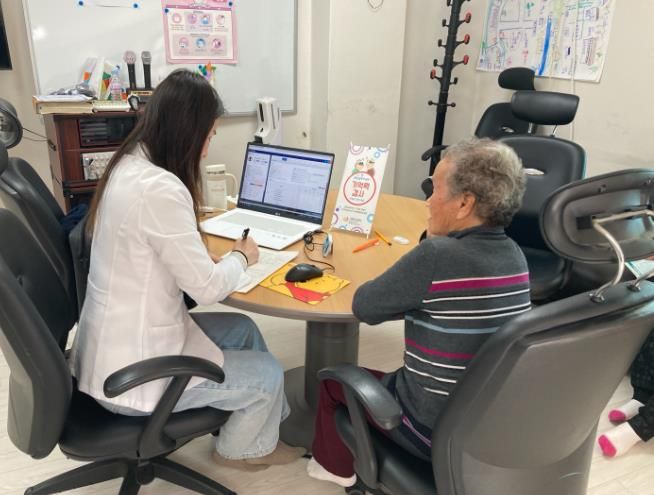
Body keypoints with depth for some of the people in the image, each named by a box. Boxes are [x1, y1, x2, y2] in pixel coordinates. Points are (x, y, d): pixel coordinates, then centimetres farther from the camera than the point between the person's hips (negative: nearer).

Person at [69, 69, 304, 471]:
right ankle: (243, 448, 36)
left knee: (242, 328, 20)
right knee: (268, 375, 7)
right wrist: (241, 257, -3)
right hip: (133, 372, -9)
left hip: (117, 343, 9)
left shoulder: (130, 165, 1)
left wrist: (209, 258, 2)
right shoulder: (158, 188, -30)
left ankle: (273, 420, 39)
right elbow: (207, 288, -23)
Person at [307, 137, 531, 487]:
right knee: (387, 377, 31)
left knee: (332, 377, 17)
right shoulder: (514, 255, -4)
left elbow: (364, 307, -14)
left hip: (435, 432, -7)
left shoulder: (437, 256, -28)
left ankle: (335, 466, 39)